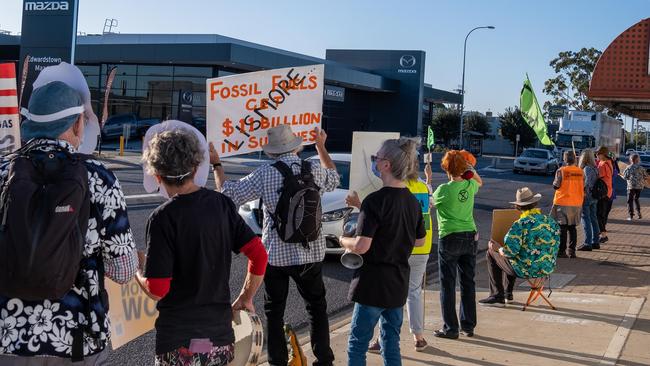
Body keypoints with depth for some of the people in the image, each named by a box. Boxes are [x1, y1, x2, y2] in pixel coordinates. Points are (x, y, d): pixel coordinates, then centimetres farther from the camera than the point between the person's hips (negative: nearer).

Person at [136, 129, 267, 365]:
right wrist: (246, 299, 12)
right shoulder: (222, 204, 0)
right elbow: (259, 255, -1)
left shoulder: (162, 218, -14)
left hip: (179, 339, -5)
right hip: (221, 332, 5)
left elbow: (157, 290, -15)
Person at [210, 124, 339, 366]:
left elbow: (228, 194, -5)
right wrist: (321, 146, 30)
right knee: (317, 308, 16)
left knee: (274, 312, 12)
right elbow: (334, 178, 19)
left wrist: (216, 164, 7)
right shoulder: (315, 171, -5)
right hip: (310, 254, 2)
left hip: (275, 255, -2)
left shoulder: (264, 175, -13)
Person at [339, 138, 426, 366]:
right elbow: (420, 241, 16)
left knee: (357, 345, 3)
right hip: (399, 284, 7)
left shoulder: (375, 200, -19)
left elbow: (361, 246, -22)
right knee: (391, 343, 16)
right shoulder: (412, 201, 5)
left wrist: (343, 241, -3)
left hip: (373, 284, -7)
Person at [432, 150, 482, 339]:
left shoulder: (443, 189, -13)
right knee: (468, 282, 12)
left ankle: (451, 328, 3)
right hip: (470, 237, 5)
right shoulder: (470, 186, 2)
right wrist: (470, 168, 17)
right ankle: (468, 326, 19)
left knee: (448, 284, 2)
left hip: (449, 238, -5)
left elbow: (431, 202, 5)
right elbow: (480, 182, 27)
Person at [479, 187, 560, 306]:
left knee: (491, 253, 16)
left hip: (526, 270, -7)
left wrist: (498, 248, 1)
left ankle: (498, 296, 16)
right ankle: (508, 292, 40)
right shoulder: (551, 222, 1)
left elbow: (509, 252, -21)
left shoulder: (520, 225, -19)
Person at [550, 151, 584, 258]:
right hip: (576, 203, 4)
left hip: (563, 202, -4)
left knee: (562, 228, 2)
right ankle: (571, 251, 11)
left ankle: (562, 251, 0)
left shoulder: (561, 171, -12)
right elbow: (583, 187, 8)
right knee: (572, 227, 12)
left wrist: (555, 182, 9)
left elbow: (556, 186, -10)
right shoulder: (580, 172, 2)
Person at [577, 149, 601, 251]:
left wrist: (585, 192, -15)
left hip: (586, 197, -8)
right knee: (593, 219, 15)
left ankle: (588, 244, -3)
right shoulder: (595, 168, 9)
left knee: (586, 219, -4)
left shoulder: (587, 168, -16)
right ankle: (595, 242, 22)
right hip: (594, 197, 8)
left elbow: (588, 181, -23)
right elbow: (596, 181, 8)